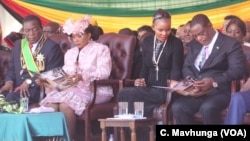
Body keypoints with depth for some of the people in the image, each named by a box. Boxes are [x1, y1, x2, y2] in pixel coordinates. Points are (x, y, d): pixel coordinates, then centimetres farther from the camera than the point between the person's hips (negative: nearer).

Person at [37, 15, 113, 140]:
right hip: (75, 89, 6)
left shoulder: (101, 49, 3)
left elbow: (104, 72, -12)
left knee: (65, 104, -32)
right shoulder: (70, 53, 23)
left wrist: (82, 77, -29)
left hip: (96, 90, -5)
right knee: (51, 103, -26)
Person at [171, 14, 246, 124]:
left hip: (219, 92, -5)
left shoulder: (230, 44, -2)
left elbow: (238, 70, -11)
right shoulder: (194, 44, 18)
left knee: (207, 108, -37)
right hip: (196, 92, 5)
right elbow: (186, 67, 16)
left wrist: (214, 82, -24)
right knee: (177, 107, -24)